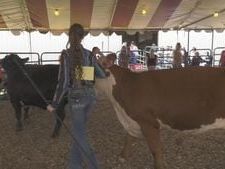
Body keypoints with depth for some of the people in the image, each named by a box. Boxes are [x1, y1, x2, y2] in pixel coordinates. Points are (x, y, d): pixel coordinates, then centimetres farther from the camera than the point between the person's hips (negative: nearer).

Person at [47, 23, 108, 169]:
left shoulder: (66, 54, -11)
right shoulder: (88, 54, 3)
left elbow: (63, 82, -16)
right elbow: (101, 75, 10)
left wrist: (54, 104, -6)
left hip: (76, 97, -5)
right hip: (90, 96, 6)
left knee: (80, 135, 7)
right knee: (79, 130, 19)